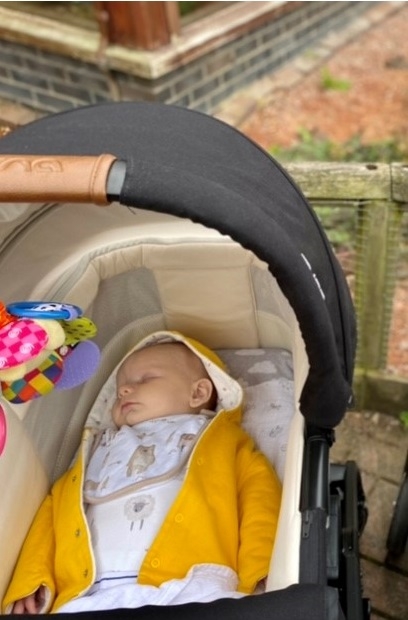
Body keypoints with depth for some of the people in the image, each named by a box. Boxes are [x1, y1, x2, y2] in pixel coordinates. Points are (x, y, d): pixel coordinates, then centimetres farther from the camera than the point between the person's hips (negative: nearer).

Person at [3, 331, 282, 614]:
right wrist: (29, 584, 6)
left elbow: (259, 490, 5)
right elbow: (55, 508, 22)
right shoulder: (100, 446, 30)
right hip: (90, 596, 3)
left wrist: (257, 573, -12)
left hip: (186, 588, -2)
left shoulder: (222, 438, 19)